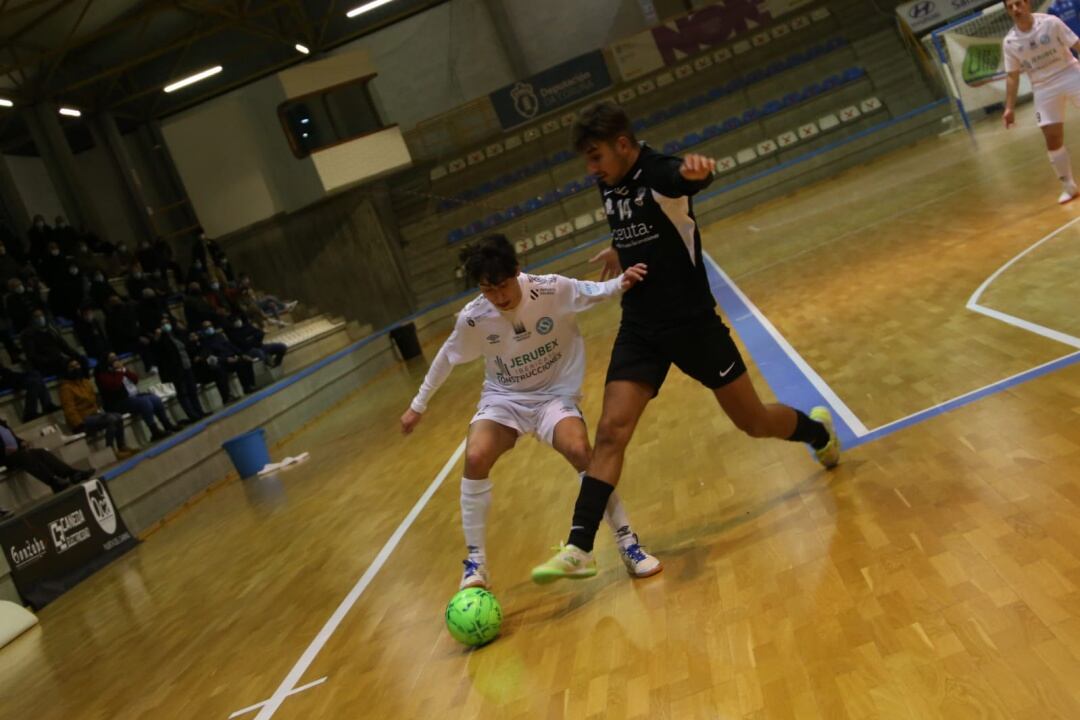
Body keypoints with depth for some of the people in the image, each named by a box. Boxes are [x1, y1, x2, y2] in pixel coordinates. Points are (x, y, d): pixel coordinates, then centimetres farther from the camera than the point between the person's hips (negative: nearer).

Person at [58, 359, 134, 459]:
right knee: (111, 419, -28)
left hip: (94, 414, 8)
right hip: (83, 421, -8)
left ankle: (122, 447, -12)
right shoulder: (66, 387, -10)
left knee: (118, 417, -16)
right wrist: (80, 424, -21)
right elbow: (69, 410, -15)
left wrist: (99, 410, 10)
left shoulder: (86, 381, 15)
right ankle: (110, 451, -22)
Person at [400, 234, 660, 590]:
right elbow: (447, 357, 2)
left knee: (580, 451, -29)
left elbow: (594, 291, -4)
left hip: (555, 394, -1)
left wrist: (621, 281, -27)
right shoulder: (473, 318, -15)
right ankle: (475, 560, -8)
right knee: (475, 458, -25)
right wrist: (419, 404, 12)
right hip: (504, 398, 2)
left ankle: (628, 544, -10)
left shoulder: (552, 290, -21)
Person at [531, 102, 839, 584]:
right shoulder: (608, 186, 3)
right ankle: (579, 549, -9)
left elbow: (688, 178, -45)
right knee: (611, 431, -10)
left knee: (753, 422, 8)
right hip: (639, 327, 5)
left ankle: (819, 431, 42)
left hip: (692, 322, -5)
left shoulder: (661, 174, -18)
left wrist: (697, 170, -66)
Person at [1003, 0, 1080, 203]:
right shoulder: (1009, 42, -3)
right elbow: (1012, 76, 4)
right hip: (1044, 88, 2)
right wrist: (1010, 107, 0)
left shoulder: (1050, 22, -9)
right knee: (1052, 139, -2)